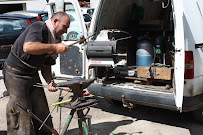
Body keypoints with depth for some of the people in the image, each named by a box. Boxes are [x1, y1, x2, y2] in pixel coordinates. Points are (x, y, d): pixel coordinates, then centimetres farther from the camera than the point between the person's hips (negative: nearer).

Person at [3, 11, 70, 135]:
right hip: (16, 74, -8)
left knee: (42, 110, 9)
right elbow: (28, 47, -38)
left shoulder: (55, 40, 8)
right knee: (21, 113, -5)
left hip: (33, 75, 8)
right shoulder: (39, 28, -18)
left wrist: (50, 81, -4)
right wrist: (54, 47, -33)